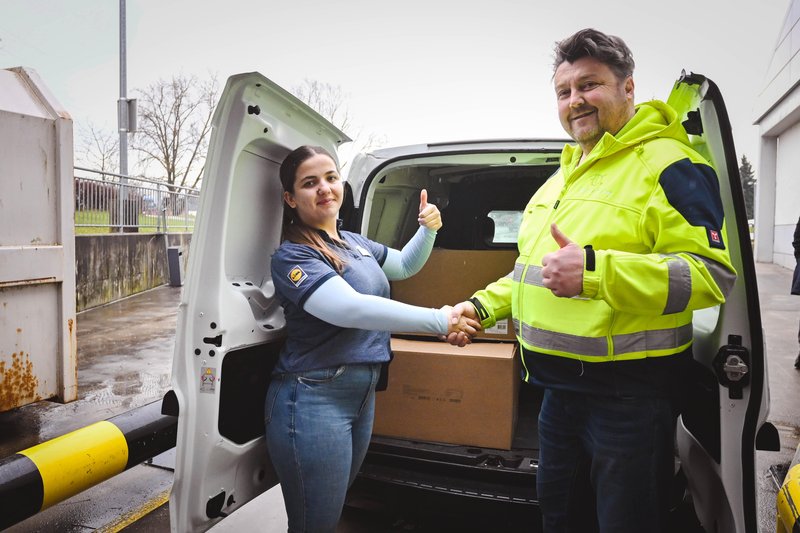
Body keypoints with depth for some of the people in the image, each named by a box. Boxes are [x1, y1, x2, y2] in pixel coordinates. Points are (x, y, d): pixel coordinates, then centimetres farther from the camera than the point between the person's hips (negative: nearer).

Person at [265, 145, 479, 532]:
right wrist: (439, 320, -31)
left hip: (363, 393, 8)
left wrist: (428, 229, 5)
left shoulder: (354, 242, 10)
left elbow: (404, 266, 25)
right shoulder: (292, 256, -15)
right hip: (313, 398, -8)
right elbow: (349, 308, -30)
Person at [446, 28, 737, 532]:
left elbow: (715, 274, -23)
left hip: (630, 393, -8)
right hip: (559, 386, 8)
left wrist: (597, 271, -34)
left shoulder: (668, 164, -13)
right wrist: (482, 306, 11)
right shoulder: (564, 176, 14)